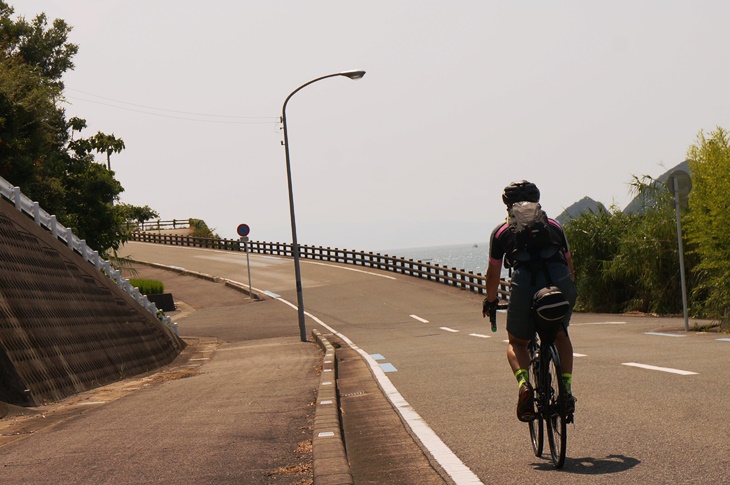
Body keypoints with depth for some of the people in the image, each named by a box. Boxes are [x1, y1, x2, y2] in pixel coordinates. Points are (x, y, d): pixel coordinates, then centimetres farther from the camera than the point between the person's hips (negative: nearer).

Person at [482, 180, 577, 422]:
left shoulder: (502, 231, 22)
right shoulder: (554, 226, 28)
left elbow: (493, 273, 25)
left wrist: (490, 301, 41)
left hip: (524, 288, -2)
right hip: (561, 285, 2)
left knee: (517, 343, 20)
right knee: (560, 335, 30)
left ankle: (524, 386, -8)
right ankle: (567, 391, 14)